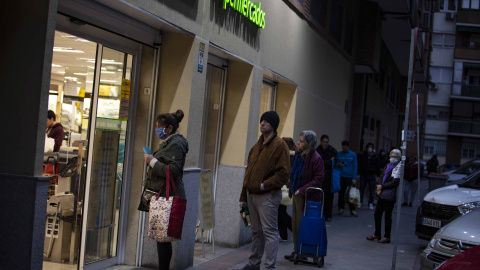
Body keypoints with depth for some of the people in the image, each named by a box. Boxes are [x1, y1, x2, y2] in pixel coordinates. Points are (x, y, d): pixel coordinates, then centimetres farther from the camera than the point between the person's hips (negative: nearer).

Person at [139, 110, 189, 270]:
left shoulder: (176, 144, -11)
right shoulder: (168, 142, 19)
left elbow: (173, 171, -20)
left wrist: (153, 161, -16)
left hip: (168, 196, -10)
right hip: (161, 195, 10)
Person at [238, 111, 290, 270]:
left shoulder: (279, 145, -8)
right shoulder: (256, 146, 16)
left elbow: (284, 173, -15)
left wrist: (265, 184, -18)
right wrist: (243, 197, 17)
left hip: (268, 196, -8)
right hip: (252, 195, 8)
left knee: (269, 232, -6)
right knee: (256, 231, 15)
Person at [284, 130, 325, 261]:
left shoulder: (316, 159, -16)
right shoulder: (299, 157, 8)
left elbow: (318, 179, -18)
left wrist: (302, 190, -22)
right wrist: (291, 186, 7)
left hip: (307, 197, -8)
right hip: (297, 195, 8)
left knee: (302, 224, -1)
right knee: (295, 224, 13)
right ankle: (296, 251, 23)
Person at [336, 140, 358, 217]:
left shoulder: (353, 155, 4)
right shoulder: (338, 154, 7)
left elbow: (355, 167, 3)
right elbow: (335, 165, 12)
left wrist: (354, 178, -4)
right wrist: (339, 164, -12)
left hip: (350, 177, -1)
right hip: (341, 176, 1)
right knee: (341, 193, 3)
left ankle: (352, 210, 1)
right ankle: (341, 208, 12)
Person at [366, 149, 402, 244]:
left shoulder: (399, 167, -6)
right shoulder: (388, 166, 17)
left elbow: (395, 182, -13)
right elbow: (381, 177, 14)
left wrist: (382, 186, -10)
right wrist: (379, 188, -3)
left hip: (390, 195, -7)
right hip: (382, 194, 7)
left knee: (388, 216, -2)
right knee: (377, 214, 11)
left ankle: (387, 237, 6)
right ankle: (377, 234, 24)